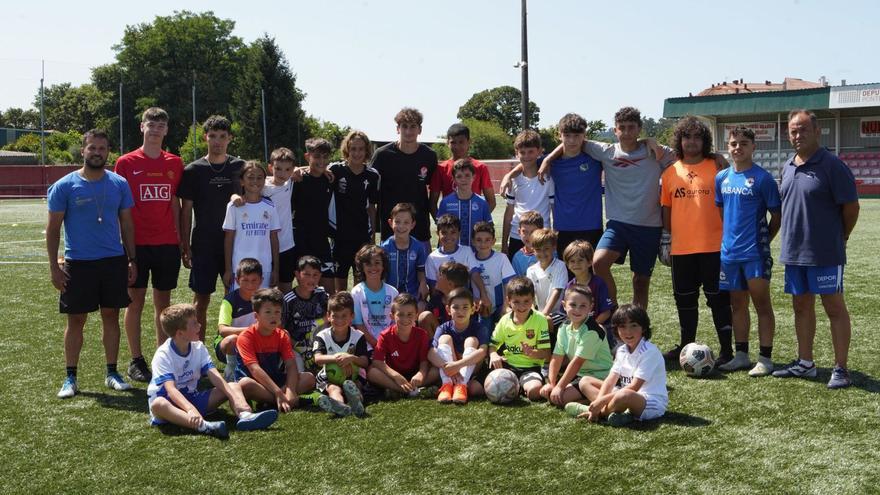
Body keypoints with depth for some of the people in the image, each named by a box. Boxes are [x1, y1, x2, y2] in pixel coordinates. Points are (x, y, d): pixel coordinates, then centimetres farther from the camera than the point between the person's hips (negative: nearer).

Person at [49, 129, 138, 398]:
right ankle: (70, 378, 14)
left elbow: (126, 223, 9)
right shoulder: (64, 186, -4)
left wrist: (132, 260, 5)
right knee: (76, 319, 4)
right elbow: (53, 228, -1)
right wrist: (54, 266, -6)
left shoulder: (119, 184, 4)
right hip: (77, 264, -2)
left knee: (111, 315, 8)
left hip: (114, 262, 2)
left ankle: (112, 373, 19)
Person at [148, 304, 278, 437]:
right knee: (158, 404, -40)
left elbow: (214, 376, -10)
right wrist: (190, 410, -48)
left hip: (192, 397, 6)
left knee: (233, 386, -8)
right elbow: (170, 388, -31)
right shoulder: (163, 355, -17)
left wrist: (235, 400, -24)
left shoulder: (198, 347, 0)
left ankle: (245, 416, -40)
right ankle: (203, 426, -62)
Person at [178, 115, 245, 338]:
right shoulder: (193, 170, 0)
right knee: (201, 299, 3)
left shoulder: (240, 167, 4)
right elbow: (185, 210, 1)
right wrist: (185, 246, -3)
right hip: (203, 245, -2)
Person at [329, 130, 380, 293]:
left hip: (363, 235, 2)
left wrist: (373, 236, 9)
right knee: (340, 282, 7)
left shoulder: (372, 175, 1)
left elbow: (371, 207, 8)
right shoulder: (336, 170, -5)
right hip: (340, 235, -2)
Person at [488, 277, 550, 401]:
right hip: (508, 364, 3)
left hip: (530, 366, -3)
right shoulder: (505, 320, 5)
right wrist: (493, 355, -14)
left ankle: (523, 387, 0)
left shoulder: (540, 320, -5)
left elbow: (546, 353, -8)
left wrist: (532, 353, -30)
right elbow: (493, 345, 10)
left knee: (534, 391, -36)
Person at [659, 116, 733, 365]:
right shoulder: (670, 173, 7)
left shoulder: (717, 167, -1)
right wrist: (669, 236, 9)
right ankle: (686, 346, 29)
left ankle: (726, 349, 11)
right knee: (685, 299, 14)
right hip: (681, 248, 4)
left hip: (713, 246, -3)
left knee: (718, 299, 2)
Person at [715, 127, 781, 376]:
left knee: (761, 303, 1)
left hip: (755, 252, -5)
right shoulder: (722, 178, 8)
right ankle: (741, 355, 23)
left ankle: (765, 358, 7)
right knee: (737, 304, 13)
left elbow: (777, 215, -3)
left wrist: (764, 239, 0)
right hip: (729, 252, 6)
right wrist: (729, 237, 12)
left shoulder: (762, 178, -8)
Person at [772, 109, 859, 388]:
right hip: (793, 252, 7)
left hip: (824, 254, -7)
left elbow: (851, 206, -8)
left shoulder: (832, 166, -11)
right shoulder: (788, 168, 10)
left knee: (834, 307, 0)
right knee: (801, 306, 14)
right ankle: (805, 363, 26)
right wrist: (791, 239, 15)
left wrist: (838, 238, 2)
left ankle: (840, 369, 6)